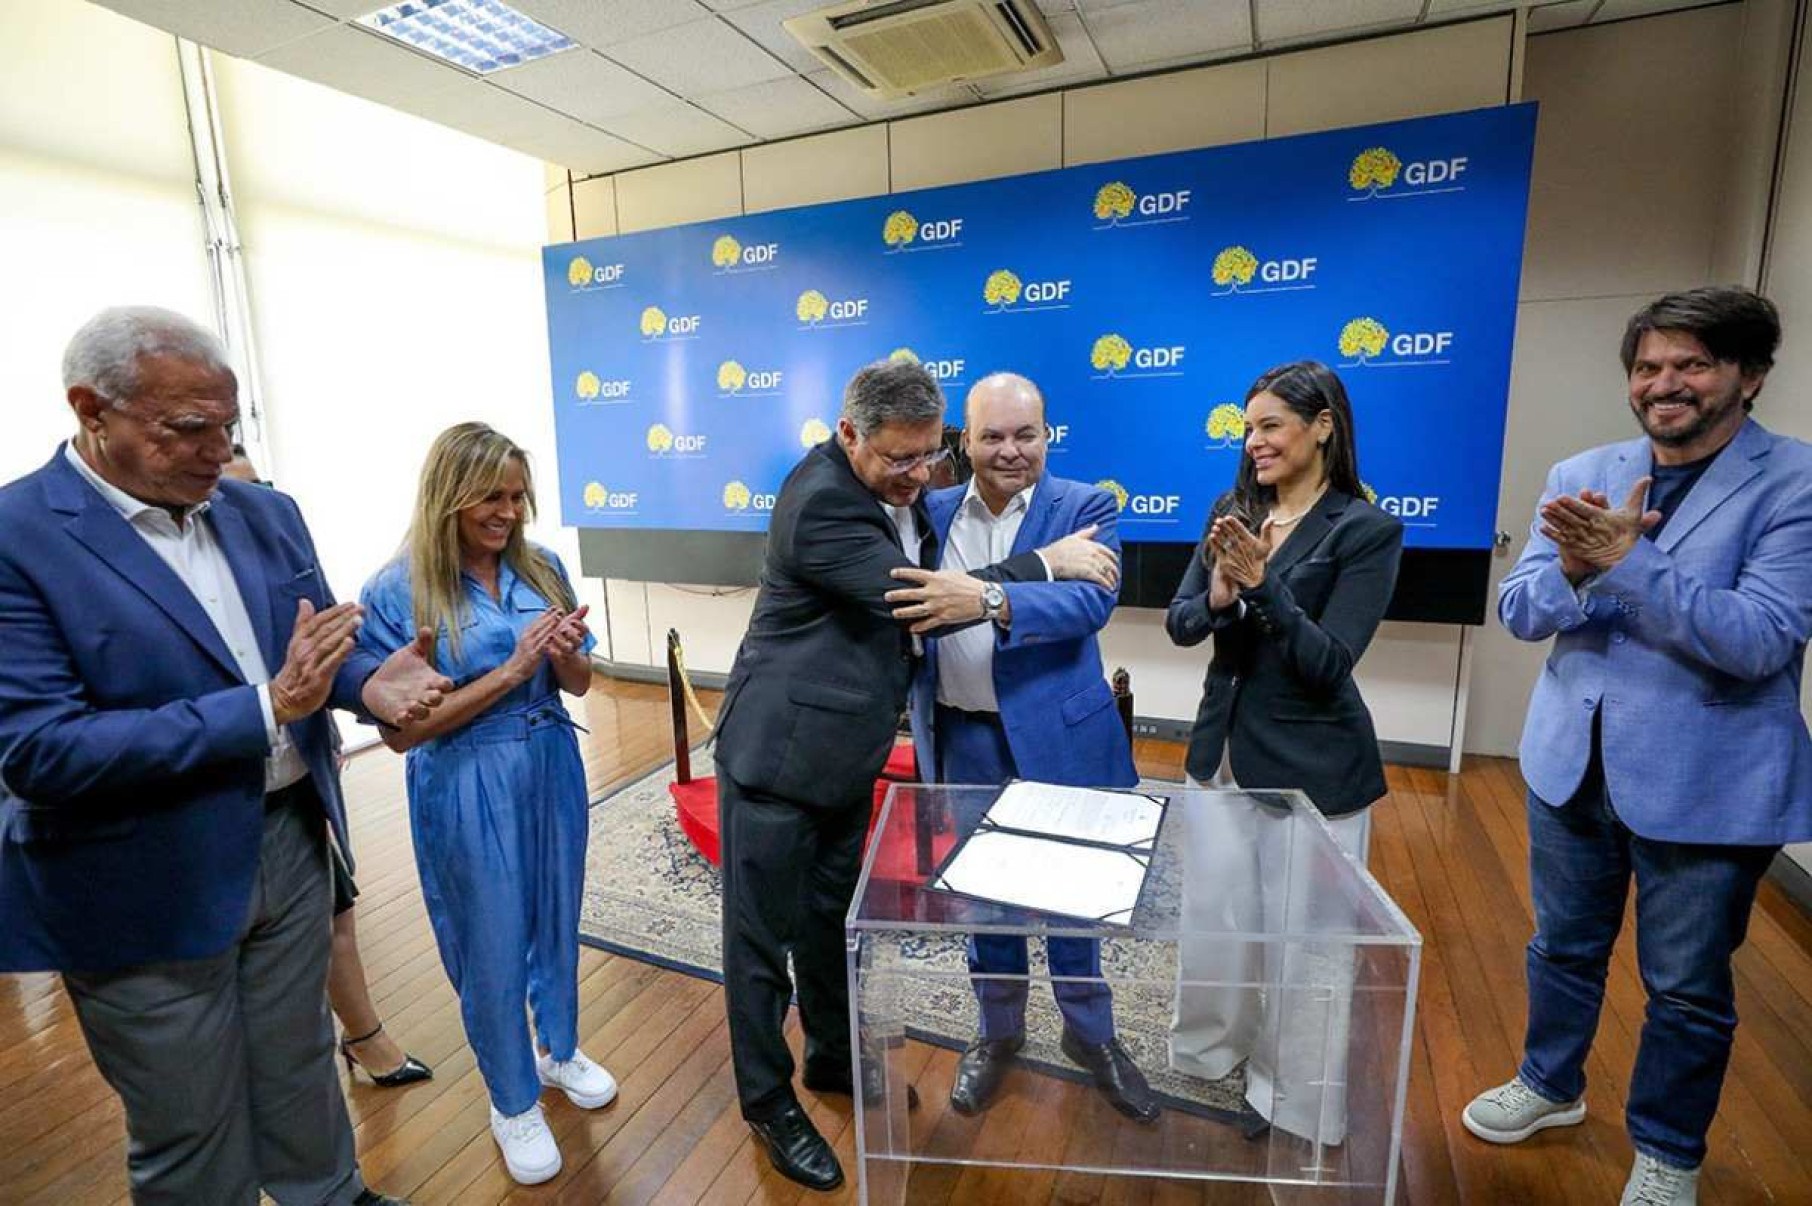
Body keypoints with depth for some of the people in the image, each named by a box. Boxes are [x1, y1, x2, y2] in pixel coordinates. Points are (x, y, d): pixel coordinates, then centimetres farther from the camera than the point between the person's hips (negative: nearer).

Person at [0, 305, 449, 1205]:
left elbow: (317, 651, 8)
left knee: (300, 1064, 26)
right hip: (145, 890, -5)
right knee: (190, 1132, 17)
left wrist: (368, 683, -15)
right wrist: (264, 708, -29)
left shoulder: (266, 514, 2)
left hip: (290, 841, 5)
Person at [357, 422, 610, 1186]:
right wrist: (509, 672, -22)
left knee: (557, 919, 21)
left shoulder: (542, 567, -3)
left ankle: (561, 1050, 49)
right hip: (466, 787, -4)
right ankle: (513, 1103, 38)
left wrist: (565, 656, -19)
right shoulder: (397, 592, -14)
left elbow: (578, 686, 4)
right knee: (492, 945, 13)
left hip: (552, 769, 4)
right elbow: (400, 729, -14)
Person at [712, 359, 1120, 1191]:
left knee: (829, 918, 24)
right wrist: (1047, 562, -19)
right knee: (763, 933, 9)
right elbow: (920, 601, -27)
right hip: (780, 750, -8)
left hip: (846, 749, 8)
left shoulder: (895, 484, 3)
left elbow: (937, 590, 15)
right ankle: (767, 1101, 31)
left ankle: (833, 1060, 45)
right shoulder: (820, 500, -25)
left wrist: (981, 592, -6)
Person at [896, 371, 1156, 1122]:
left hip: (1056, 734, -2)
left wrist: (990, 601, -39)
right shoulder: (933, 512, 3)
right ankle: (998, 1030, 40)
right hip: (963, 736, 3)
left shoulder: (1085, 508, -7)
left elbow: (1093, 599, -25)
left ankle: (1090, 1033, 40)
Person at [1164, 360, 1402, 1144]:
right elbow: (1178, 625, -1)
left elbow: (1329, 663, -17)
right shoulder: (1232, 511, 2)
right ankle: (1206, 1056, 44)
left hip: (1311, 764, -5)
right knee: (1212, 915, 19)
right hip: (1222, 748, 5)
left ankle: (1294, 1100, 36)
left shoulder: (1367, 529, -12)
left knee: (1301, 934, 11)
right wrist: (1217, 598, -21)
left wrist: (1263, 584, -28)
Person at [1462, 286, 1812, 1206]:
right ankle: (1550, 1085, 45)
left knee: (1687, 988, 15)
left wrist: (1623, 558, -28)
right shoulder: (1581, 475, 1)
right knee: (1563, 948, 21)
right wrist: (1573, 567, -23)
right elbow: (1519, 613, -3)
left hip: (1707, 784, -3)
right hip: (1571, 763, 4)